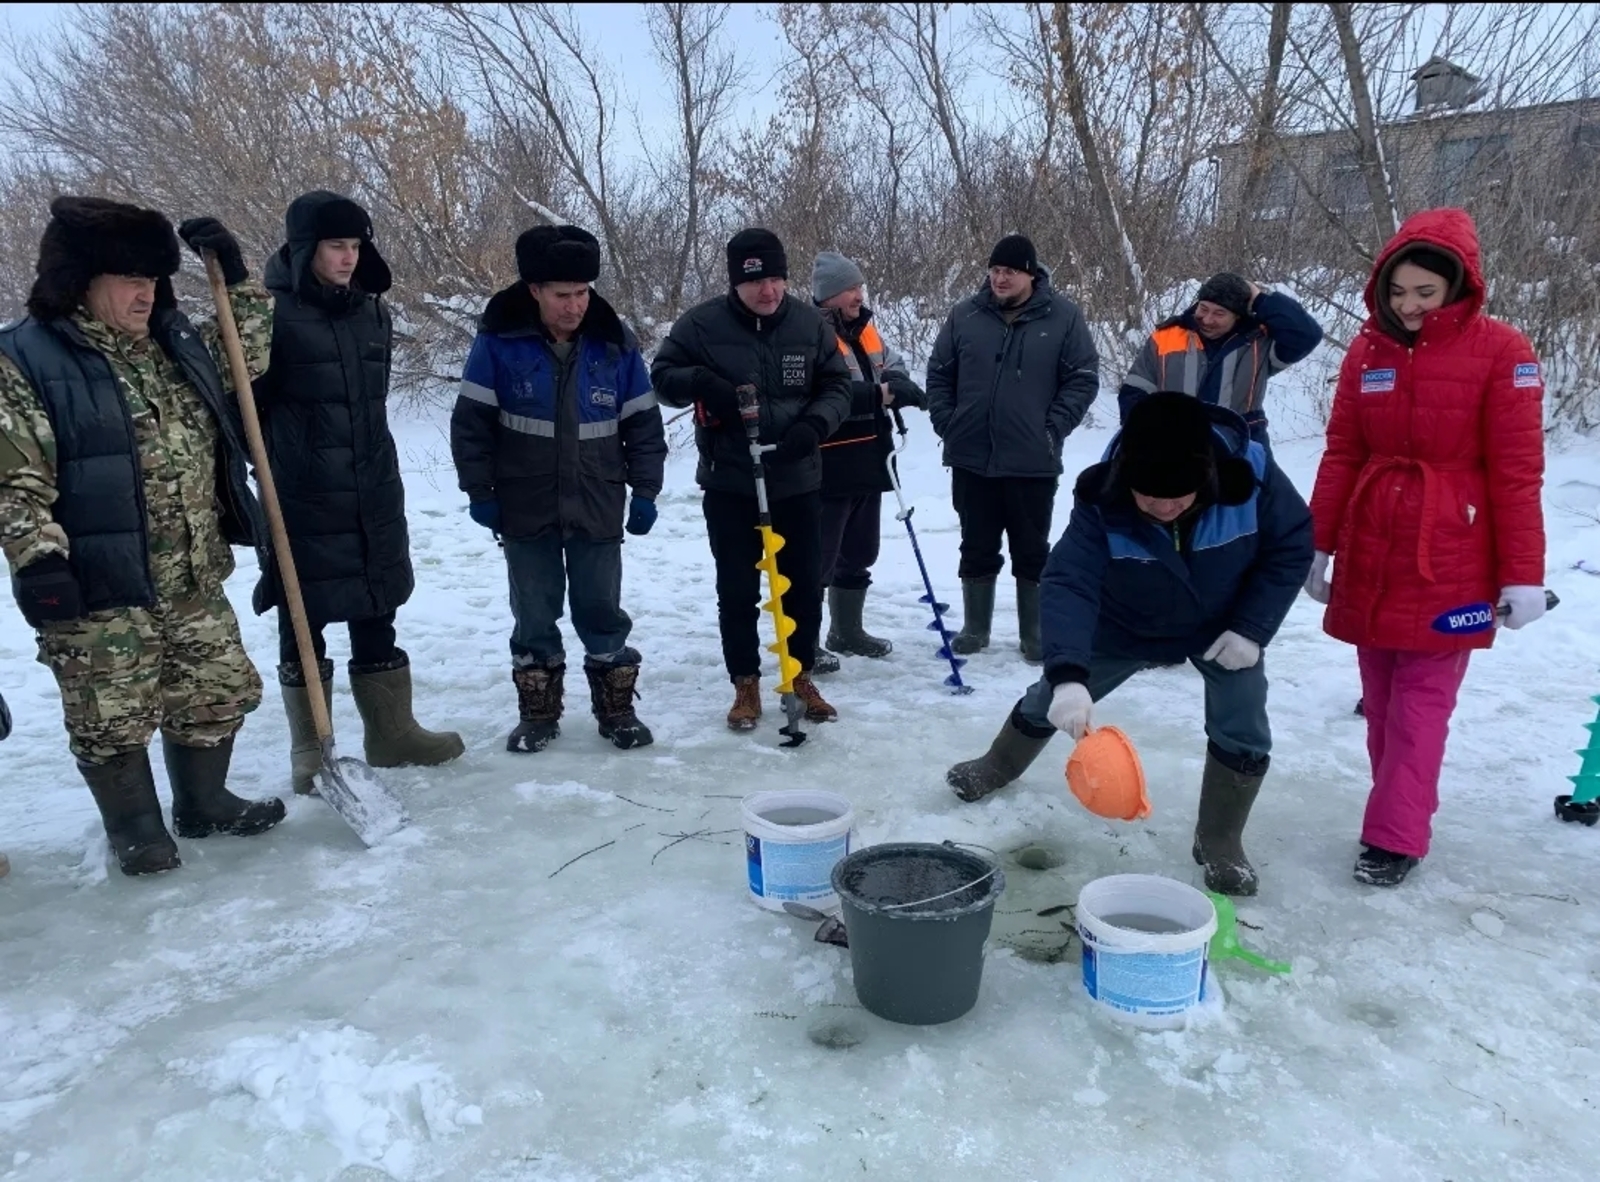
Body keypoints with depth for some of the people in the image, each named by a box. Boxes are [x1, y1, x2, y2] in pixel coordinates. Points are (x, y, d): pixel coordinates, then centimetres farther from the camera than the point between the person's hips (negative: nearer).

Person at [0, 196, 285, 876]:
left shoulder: (175, 342, 9)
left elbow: (248, 354, 24)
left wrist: (236, 275, 11)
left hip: (195, 581, 6)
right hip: (97, 592, -6)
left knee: (218, 693, 16)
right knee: (113, 719, 6)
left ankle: (203, 804, 37)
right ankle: (136, 830, 26)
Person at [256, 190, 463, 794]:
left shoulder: (373, 313, 10)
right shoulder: (273, 313, -9)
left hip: (373, 497, 6)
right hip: (300, 501, -5)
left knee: (376, 619, 14)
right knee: (302, 627, 7)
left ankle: (392, 733, 26)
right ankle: (310, 754, 19)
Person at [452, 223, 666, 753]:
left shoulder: (615, 343, -4)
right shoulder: (499, 340, -9)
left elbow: (643, 422, 3)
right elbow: (471, 421, -3)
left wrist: (645, 491, 1)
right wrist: (480, 491, -4)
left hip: (597, 509, 1)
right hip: (525, 509, 0)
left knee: (602, 611, 8)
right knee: (534, 616, 10)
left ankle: (616, 709, 22)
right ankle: (538, 712, 24)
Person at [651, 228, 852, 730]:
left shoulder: (810, 323, -2)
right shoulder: (702, 323, -8)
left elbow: (837, 385, 4)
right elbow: (663, 374, 1)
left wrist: (814, 425, -15)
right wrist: (701, 382, -20)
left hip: (797, 481, 2)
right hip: (728, 484, -2)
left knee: (805, 585, 9)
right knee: (737, 589, 5)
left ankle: (801, 676, 27)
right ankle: (745, 684, 20)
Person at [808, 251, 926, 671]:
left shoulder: (864, 329, 14)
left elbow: (893, 365, 14)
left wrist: (895, 382, -9)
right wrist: (880, 394, -25)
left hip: (867, 462, 9)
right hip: (829, 466, -9)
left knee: (859, 553, 18)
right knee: (820, 555, -4)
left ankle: (846, 631, 33)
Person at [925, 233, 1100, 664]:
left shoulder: (1063, 317, -2)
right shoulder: (965, 315, 4)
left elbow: (1083, 379, -1)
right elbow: (939, 374, 10)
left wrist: (1052, 430, -8)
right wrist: (946, 423, 1)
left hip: (1033, 462, -2)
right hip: (971, 459, 2)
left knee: (1032, 552, 8)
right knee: (977, 549, 12)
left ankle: (1035, 636, 19)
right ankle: (974, 629, 26)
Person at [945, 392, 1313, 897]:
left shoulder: (1250, 474, -33)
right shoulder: (1102, 499, -35)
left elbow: (1293, 544, -17)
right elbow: (1069, 583, -42)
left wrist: (1252, 628, -23)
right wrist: (1067, 675, -55)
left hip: (1222, 628, 0)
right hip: (1126, 627, 0)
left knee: (1243, 734, -8)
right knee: (1053, 699, 11)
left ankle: (1219, 842, 17)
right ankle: (997, 767, 40)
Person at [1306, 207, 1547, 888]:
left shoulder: (1501, 352, -6)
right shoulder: (1367, 351, 5)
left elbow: (1517, 472, -8)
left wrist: (1523, 574, -9)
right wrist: (1318, 545, 8)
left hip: (1450, 557, -4)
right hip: (1369, 552, 4)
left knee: (1422, 699, -1)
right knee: (1380, 697, 11)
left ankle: (1396, 837, 6)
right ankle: (1401, 813, 25)